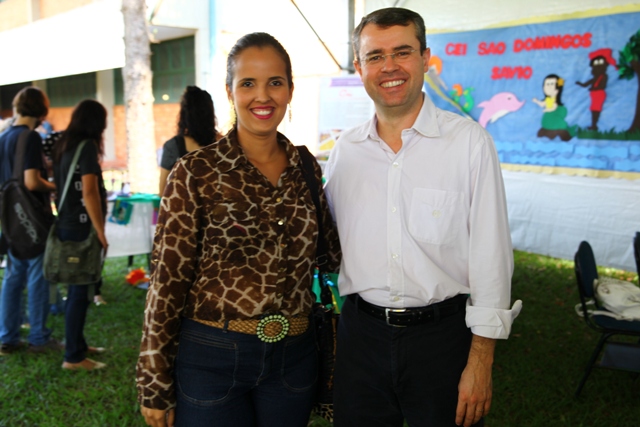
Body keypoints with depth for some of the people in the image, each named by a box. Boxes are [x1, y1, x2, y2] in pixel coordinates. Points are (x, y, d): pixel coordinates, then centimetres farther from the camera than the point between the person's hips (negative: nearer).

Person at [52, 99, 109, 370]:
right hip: (81, 228, -9)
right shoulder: (87, 146, -13)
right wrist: (101, 232, -16)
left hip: (66, 225, 9)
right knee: (80, 292, -2)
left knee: (77, 289, 17)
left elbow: (61, 185, 15)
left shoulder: (64, 145, 12)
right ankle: (73, 357, 4)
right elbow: (89, 193, -20)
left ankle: (76, 345, 28)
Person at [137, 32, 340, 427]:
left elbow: (332, 252, 14)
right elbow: (167, 281, -8)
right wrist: (156, 387, -5)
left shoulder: (306, 169, 3)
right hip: (211, 355, -4)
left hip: (293, 358, 4)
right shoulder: (196, 173, -9)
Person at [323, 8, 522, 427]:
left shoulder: (469, 141, -9)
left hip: (443, 333, -3)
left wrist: (481, 361, -10)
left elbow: (491, 256, -9)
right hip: (361, 332, 3)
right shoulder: (345, 150, 3)